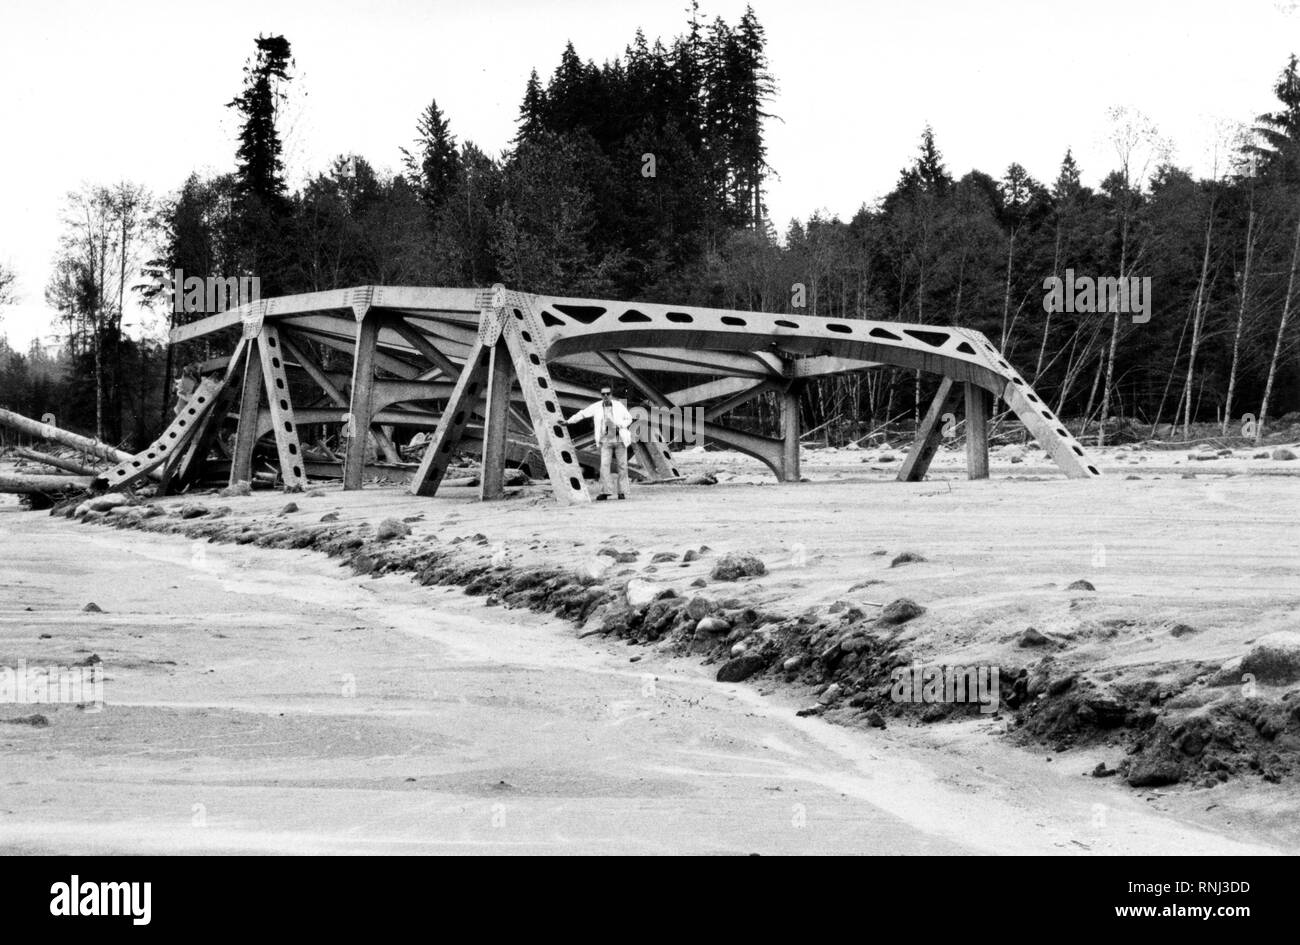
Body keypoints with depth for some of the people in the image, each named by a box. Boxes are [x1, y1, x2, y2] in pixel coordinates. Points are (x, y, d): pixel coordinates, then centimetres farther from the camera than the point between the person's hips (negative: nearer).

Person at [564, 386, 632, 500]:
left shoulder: (619, 406, 0)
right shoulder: (596, 407, 2)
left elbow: (629, 419, 10)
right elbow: (582, 414, 13)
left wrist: (620, 425, -9)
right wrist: (568, 421, 17)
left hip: (620, 440, 0)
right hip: (606, 441, 0)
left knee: (622, 465, 0)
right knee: (604, 465, -11)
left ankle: (622, 492, 6)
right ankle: (605, 492, -10)